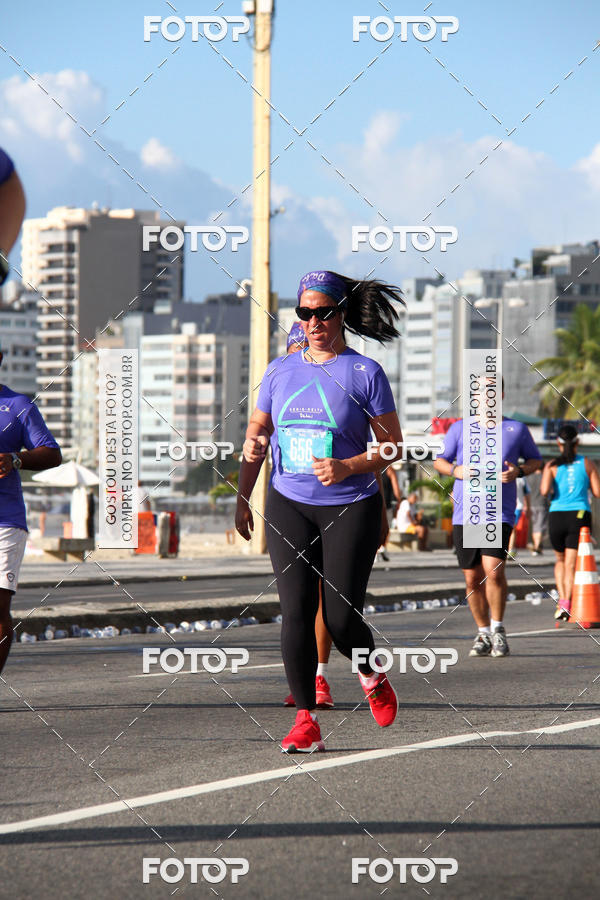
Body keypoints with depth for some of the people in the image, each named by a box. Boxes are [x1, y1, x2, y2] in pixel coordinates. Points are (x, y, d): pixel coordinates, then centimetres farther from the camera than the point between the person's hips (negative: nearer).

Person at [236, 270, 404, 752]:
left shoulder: (365, 373, -3)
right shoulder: (280, 371, 9)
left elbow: (392, 445, -2)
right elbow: (257, 433, 18)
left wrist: (347, 467, -19)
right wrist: (243, 499, 11)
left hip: (351, 508, -3)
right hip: (289, 505, 3)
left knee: (341, 618, -6)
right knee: (296, 612, -8)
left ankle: (373, 675, 27)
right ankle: (306, 721, -5)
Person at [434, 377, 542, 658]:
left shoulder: (516, 429, 9)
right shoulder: (460, 429, 11)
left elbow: (535, 459, 19)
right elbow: (439, 461, 18)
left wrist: (519, 471, -3)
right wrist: (456, 470, -5)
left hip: (499, 512, -2)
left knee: (493, 570, -19)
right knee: (472, 579, 4)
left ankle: (498, 628, -1)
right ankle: (483, 634, 21)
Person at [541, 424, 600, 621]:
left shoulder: (552, 465, 2)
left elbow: (544, 491, -11)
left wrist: (550, 493, 12)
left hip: (557, 516, 0)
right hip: (580, 516, 0)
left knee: (560, 560, 21)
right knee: (571, 564, -2)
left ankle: (561, 599, 3)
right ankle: (567, 604, -18)